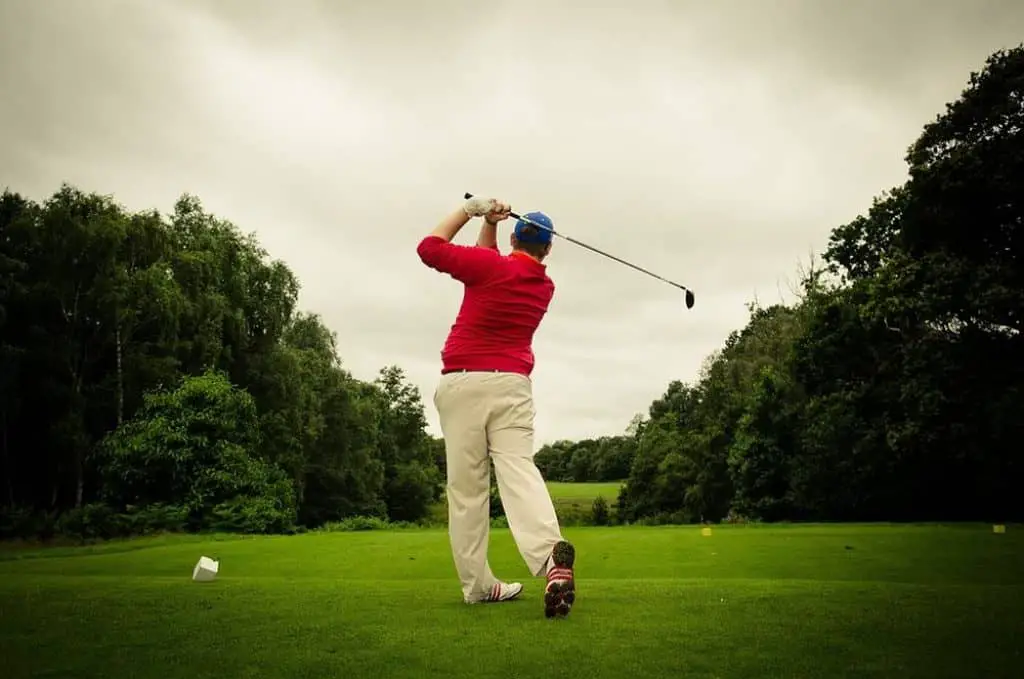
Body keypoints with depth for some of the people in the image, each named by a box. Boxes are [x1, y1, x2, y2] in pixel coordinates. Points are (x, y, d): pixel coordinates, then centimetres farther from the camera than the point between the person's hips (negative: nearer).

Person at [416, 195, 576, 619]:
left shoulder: (490, 265, -3)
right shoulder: (545, 287, 16)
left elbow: (429, 248, 6)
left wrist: (469, 212, 12)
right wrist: (487, 224, 16)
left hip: (462, 382, -3)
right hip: (511, 385, 3)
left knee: (466, 485, 3)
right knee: (518, 468, -9)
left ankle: (477, 584, 6)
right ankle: (550, 551, -35)